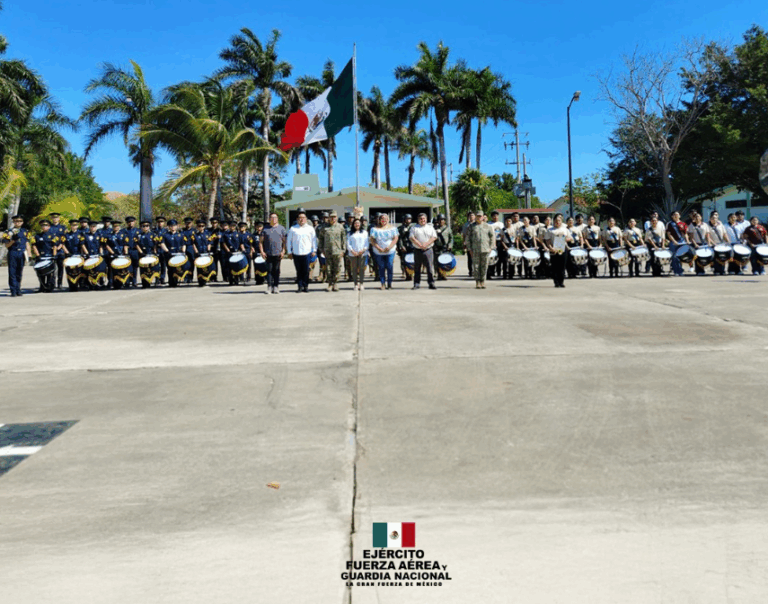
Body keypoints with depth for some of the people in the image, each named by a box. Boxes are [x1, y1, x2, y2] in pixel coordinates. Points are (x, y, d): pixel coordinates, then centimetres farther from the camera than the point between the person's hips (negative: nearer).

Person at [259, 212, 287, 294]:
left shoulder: (281, 228, 8)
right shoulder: (265, 228, 9)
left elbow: (285, 241, 7)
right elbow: (260, 241, 10)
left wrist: (283, 251, -3)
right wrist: (262, 251, -1)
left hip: (278, 253, 0)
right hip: (268, 254, 0)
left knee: (276, 270, 3)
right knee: (269, 270, -2)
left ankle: (276, 287, 9)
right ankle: (269, 286, 1)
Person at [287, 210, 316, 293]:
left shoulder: (310, 228, 10)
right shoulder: (293, 228, 9)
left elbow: (314, 239, 13)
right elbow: (289, 241, 12)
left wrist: (314, 250, 5)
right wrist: (289, 252, 8)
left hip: (307, 253, 0)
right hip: (296, 253, 0)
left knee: (306, 270, -2)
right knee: (299, 271, 2)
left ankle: (305, 286, 7)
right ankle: (300, 286, 8)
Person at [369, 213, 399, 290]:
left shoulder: (392, 228, 6)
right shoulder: (375, 229, 5)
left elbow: (395, 238, 1)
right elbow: (372, 240, 0)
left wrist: (389, 247, -12)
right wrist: (378, 248, -12)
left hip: (390, 251, 0)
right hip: (378, 252, 0)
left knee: (389, 267, -4)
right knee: (381, 267, 1)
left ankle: (389, 284, 3)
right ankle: (382, 284, 7)